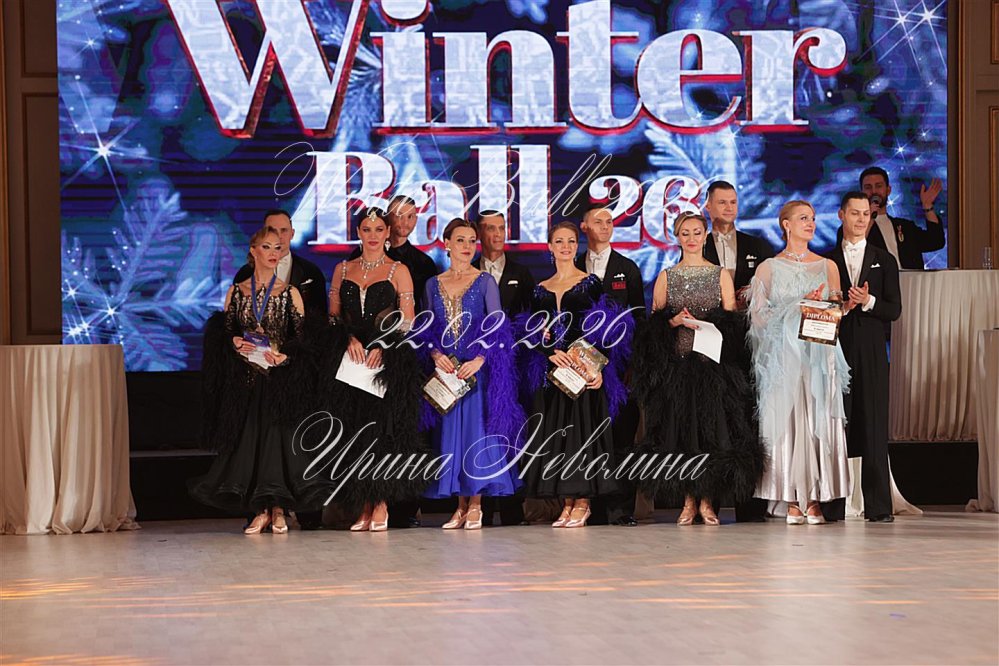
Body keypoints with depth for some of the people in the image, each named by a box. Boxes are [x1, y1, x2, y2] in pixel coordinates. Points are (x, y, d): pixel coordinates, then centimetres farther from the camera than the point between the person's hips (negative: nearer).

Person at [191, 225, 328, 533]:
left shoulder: (290, 294, 5)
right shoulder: (236, 292, 9)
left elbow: (302, 338, 2)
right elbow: (225, 333, 9)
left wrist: (284, 355, -15)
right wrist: (236, 343, -12)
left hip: (281, 378, -2)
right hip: (245, 379, 2)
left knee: (277, 435, -9)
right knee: (247, 436, -4)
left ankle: (278, 510, -3)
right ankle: (262, 510, 0)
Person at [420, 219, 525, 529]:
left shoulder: (485, 281, 1)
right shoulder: (433, 284, 10)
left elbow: (497, 328, -6)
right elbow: (428, 329, 11)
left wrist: (480, 359, -18)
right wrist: (436, 354, -8)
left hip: (479, 369, -3)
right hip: (446, 370, 3)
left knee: (477, 430, -5)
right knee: (450, 433, 2)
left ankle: (476, 506, 1)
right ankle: (461, 506, 7)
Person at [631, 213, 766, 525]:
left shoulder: (721, 275, 9)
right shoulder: (666, 276, 11)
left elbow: (732, 322, 5)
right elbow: (653, 323, 8)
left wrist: (701, 323, -11)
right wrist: (675, 322, -11)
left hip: (713, 366, -1)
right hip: (675, 366, 1)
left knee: (712, 429, -6)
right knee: (679, 429, -3)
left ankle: (706, 501, 0)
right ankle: (688, 502, 2)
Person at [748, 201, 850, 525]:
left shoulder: (827, 266, 13)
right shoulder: (769, 268, 7)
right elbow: (759, 315, 0)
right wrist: (798, 306, -10)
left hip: (820, 354, 2)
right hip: (783, 354, -2)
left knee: (819, 422, -5)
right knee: (787, 422, -7)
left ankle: (814, 501, -4)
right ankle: (792, 501, -4)